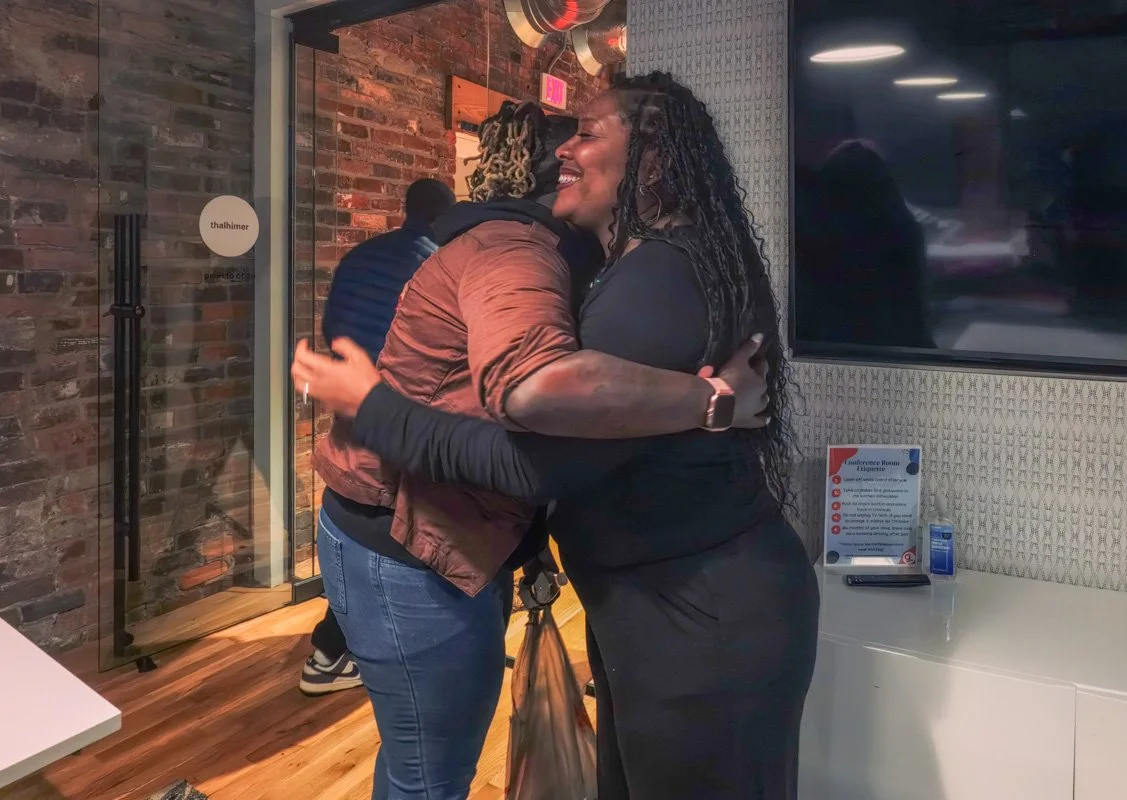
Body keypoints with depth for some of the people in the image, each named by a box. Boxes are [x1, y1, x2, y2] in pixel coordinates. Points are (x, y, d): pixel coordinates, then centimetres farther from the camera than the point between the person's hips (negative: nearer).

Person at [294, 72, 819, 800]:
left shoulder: (654, 284, -24)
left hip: (707, 624, -10)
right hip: (666, 608, 10)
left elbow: (542, 461, -28)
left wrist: (372, 407, -20)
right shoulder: (657, 267, 9)